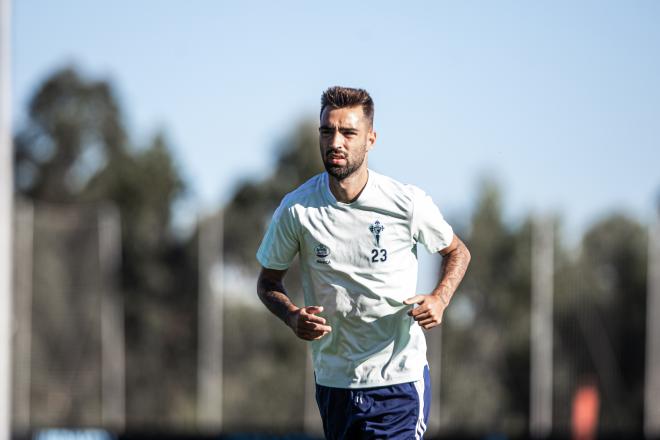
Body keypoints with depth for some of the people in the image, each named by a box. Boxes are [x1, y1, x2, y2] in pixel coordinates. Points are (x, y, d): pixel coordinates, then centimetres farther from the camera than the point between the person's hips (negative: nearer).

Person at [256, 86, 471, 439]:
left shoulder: (408, 203, -8)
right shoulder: (297, 209, -5)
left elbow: (457, 252, 10)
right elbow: (268, 282, 8)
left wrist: (439, 299, -10)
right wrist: (292, 317, -13)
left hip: (400, 381, -2)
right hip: (332, 381, 2)